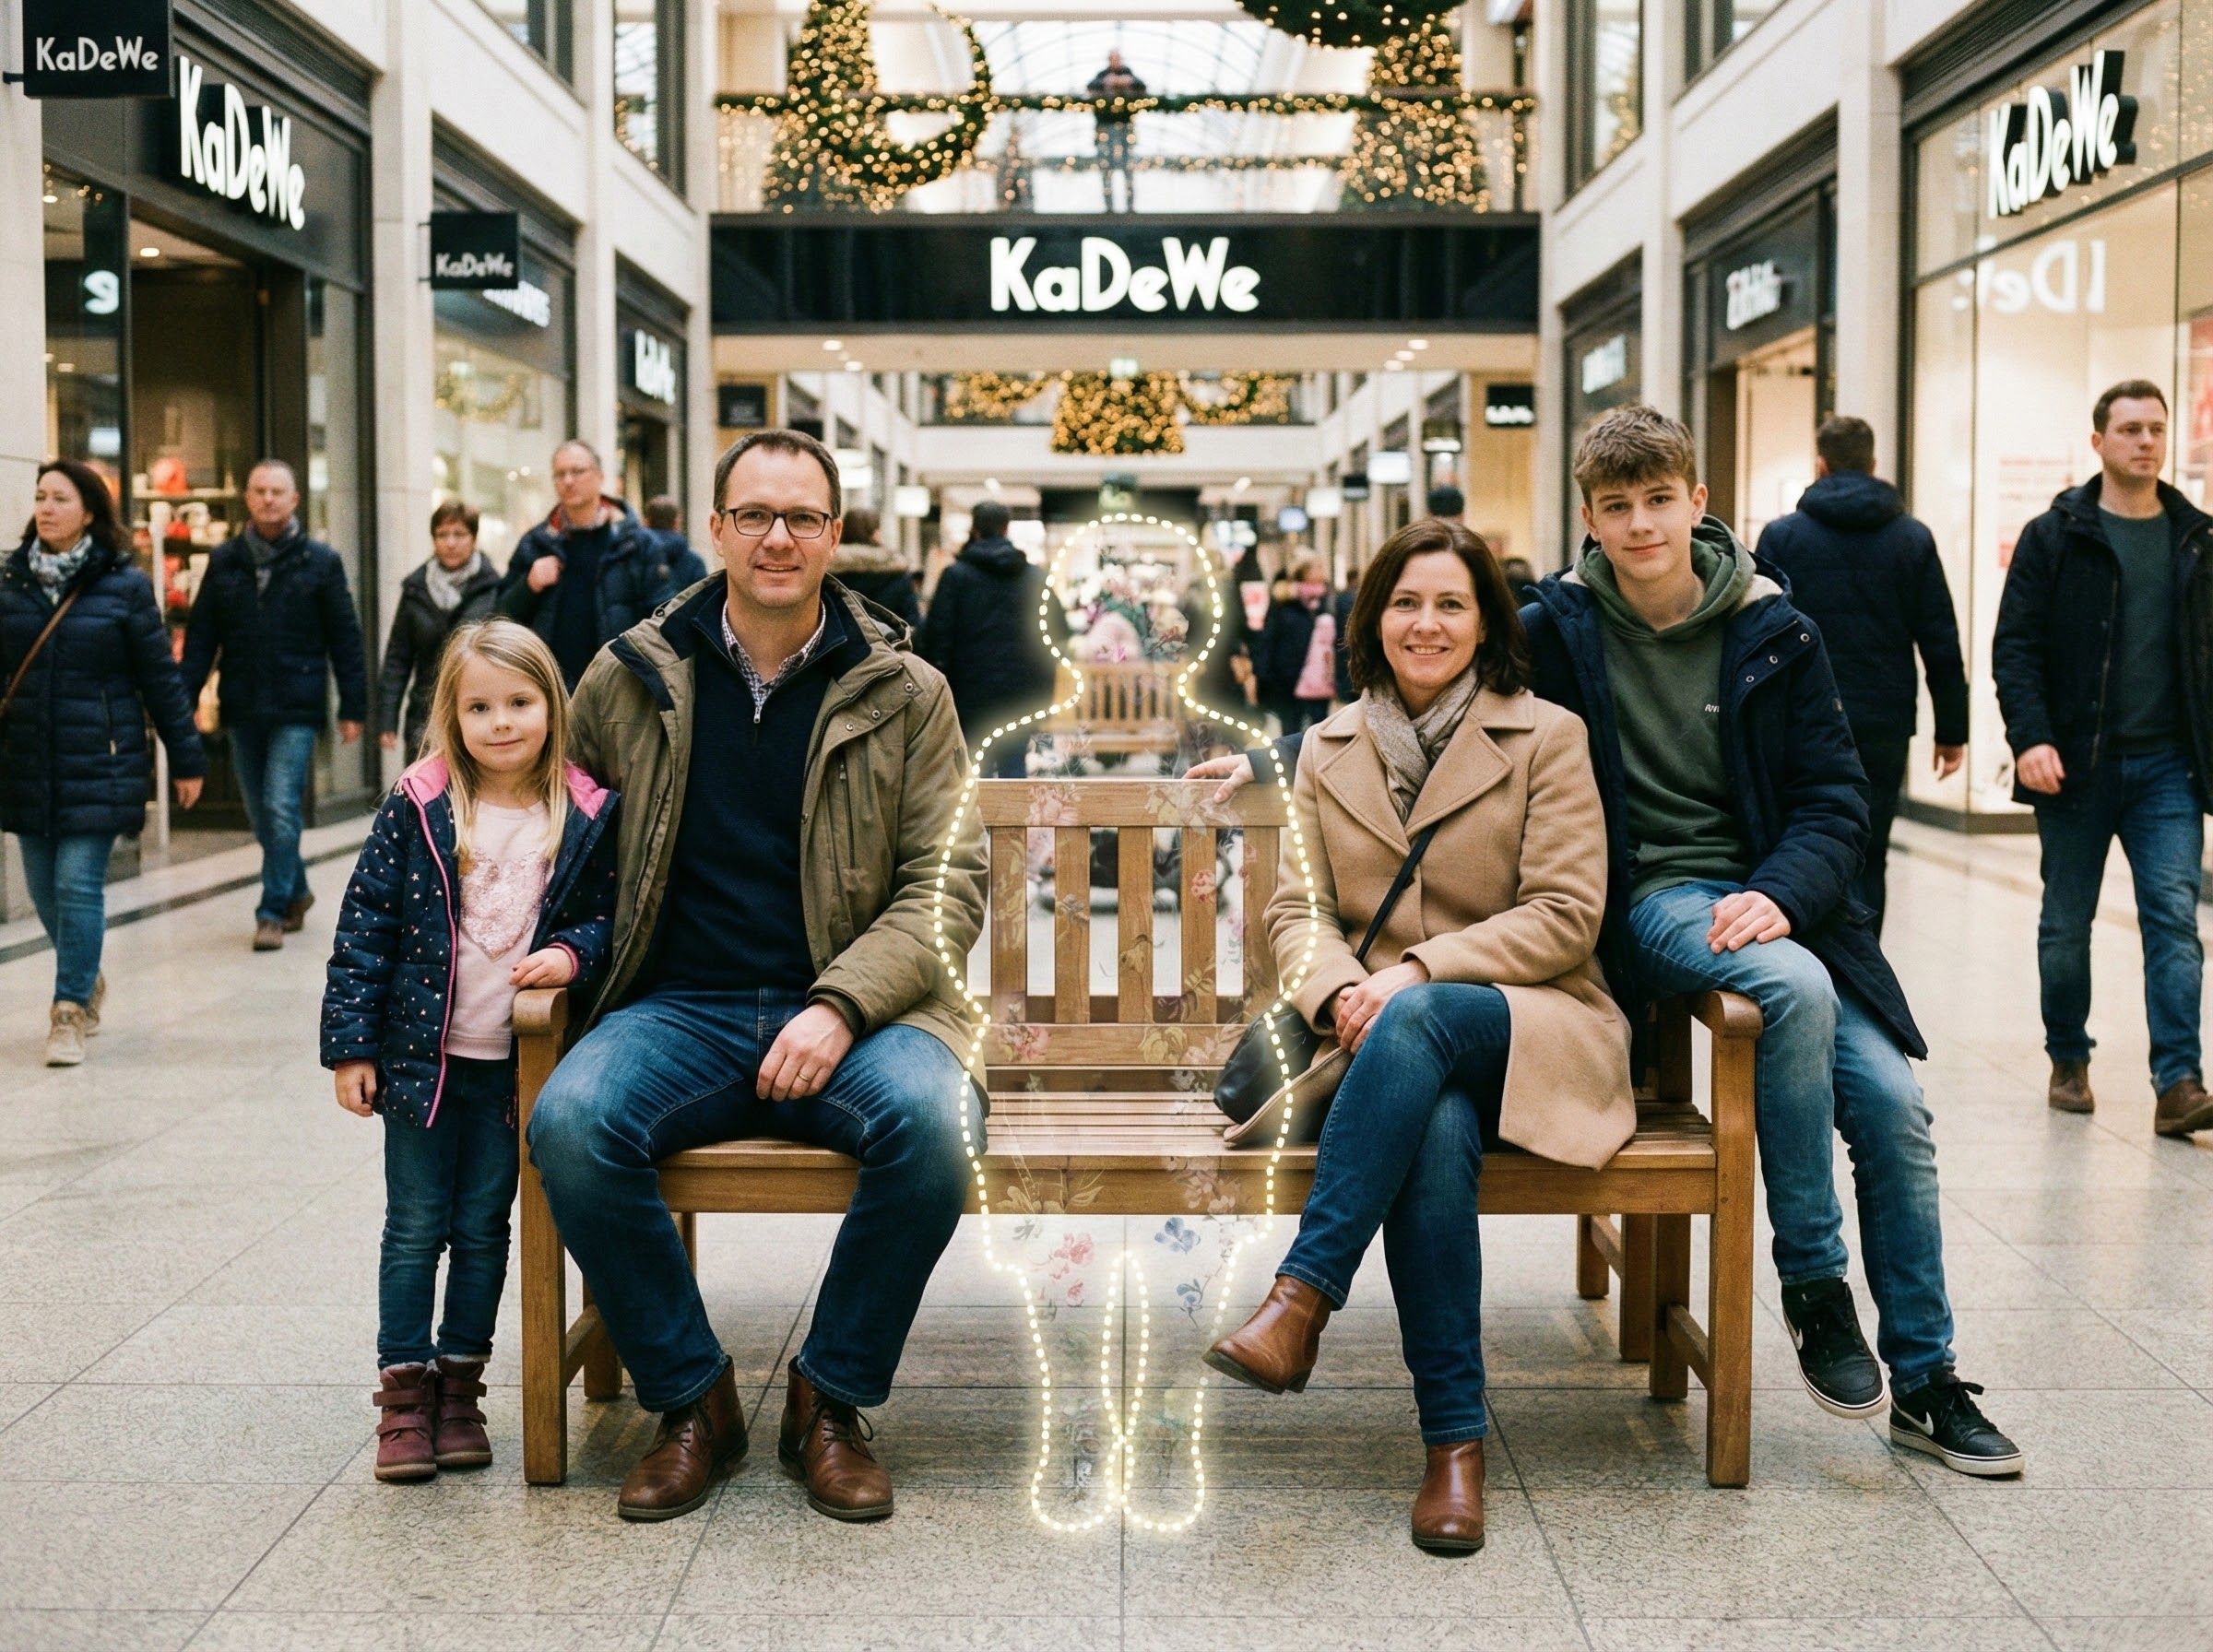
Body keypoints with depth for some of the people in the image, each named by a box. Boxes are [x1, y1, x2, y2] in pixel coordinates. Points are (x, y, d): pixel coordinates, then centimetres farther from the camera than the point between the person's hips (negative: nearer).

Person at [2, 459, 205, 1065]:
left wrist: (186, 758, 0)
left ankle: (69, 1011, 3)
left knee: (79, 884, -8)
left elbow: (160, 678, -2)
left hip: (99, 763, -4)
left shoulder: (124, 587, -5)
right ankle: (87, 980, 34)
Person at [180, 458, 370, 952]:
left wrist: (353, 707, -4)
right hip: (242, 709, 4)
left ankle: (273, 912, -1)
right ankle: (296, 891, 30)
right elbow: (201, 636, 7)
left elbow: (345, 639, 0)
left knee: (281, 810, -9)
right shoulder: (224, 560, 7)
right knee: (261, 815, 11)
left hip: (296, 710, -4)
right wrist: (183, 701, -1)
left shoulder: (320, 561, 0)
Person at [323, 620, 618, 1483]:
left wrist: (573, 954, -17)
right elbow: (364, 925, -4)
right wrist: (350, 1045, -6)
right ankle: (404, 1393, 16)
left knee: (484, 1228, 11)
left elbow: (606, 913, 6)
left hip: (516, 1062, 1)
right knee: (416, 1226, 6)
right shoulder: (418, 807, -6)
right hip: (421, 1055, -1)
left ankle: (460, 1386, 24)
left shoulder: (586, 815, -3)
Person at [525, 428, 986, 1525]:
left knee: (931, 1123, -33)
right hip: (681, 1011, 1)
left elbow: (947, 884, 0)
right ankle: (691, 1401, -6)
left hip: (851, 1015, -1)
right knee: (569, 1122, -29)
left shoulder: (904, 694, 4)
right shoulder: (631, 677, 8)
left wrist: (841, 1005, -15)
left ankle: (831, 1402, -7)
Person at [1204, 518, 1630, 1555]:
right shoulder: (1328, 749, 15)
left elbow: (1566, 914, -5)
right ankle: (1455, 1440, -32)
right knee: (1436, 1131, -35)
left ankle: (1301, 1299, -37)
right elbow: (1297, 909, 9)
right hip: (1389, 1041, 2)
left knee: (1418, 1022, -38)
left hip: (1528, 1025, -2)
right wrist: (1341, 991, -15)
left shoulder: (1547, 739, 4)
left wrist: (1415, 973, -17)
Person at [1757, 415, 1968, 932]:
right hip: (1883, 729, 1)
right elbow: (1942, 645, 4)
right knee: (1866, 863, 7)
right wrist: (1951, 730, 9)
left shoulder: (1782, 536, 0)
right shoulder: (1913, 539, 5)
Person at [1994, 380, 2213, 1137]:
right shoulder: (2054, 536, 0)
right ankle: (2068, 1062, 24)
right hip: (2076, 763, -2)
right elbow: (2015, 647, -4)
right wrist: (2029, 739, -17)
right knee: (2066, 924, 9)